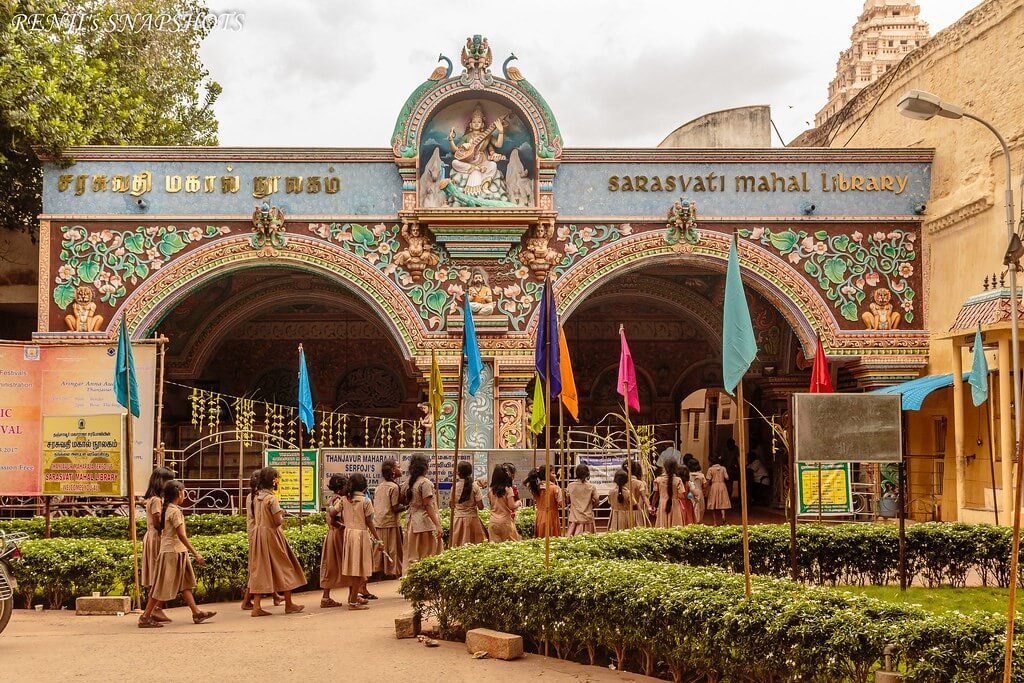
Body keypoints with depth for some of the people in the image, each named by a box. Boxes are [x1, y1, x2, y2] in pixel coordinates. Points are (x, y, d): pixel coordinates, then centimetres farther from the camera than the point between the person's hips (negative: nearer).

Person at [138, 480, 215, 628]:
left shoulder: (165, 509, 10)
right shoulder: (175, 511, -17)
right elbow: (181, 535, -21)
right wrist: (196, 554, -20)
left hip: (177, 552, 10)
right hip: (173, 551, -10)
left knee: (185, 583, 10)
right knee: (163, 587, -4)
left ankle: (196, 613, 13)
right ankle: (145, 617, 0)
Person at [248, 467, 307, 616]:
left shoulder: (257, 498, 7)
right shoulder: (272, 498, -16)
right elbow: (278, 521, -20)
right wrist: (282, 515, 0)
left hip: (258, 535, 7)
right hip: (271, 535, -7)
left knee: (260, 570, 6)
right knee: (283, 568, 6)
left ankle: (256, 606, 0)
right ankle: (289, 605, 14)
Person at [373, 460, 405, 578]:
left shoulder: (379, 487, 12)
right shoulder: (394, 487, -12)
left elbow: (375, 506, 14)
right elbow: (395, 508, -15)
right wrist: (405, 506, 2)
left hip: (377, 523, 7)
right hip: (390, 523, -7)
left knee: (379, 549, 11)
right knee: (393, 549, 1)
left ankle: (378, 569, 14)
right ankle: (393, 572, 3)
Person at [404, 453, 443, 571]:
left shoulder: (409, 482, 10)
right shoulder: (425, 483, -14)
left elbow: (406, 502, 8)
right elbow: (428, 506, -17)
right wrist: (437, 525, -18)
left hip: (411, 520, 8)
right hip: (425, 522, -8)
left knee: (412, 556, 10)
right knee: (427, 557, -3)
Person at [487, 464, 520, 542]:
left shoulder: (490, 490, 2)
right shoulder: (508, 489, -10)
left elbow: (491, 504, 11)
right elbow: (512, 506, -11)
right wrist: (518, 503, 7)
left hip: (493, 522, 4)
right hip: (505, 521, -4)